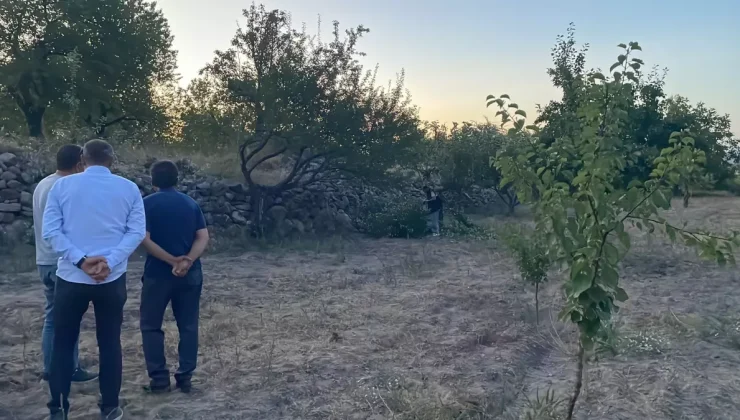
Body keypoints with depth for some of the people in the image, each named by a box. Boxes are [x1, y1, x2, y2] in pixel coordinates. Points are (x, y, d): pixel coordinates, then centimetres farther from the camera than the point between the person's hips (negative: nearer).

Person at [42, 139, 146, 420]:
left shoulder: (62, 185, 2)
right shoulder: (129, 188, 3)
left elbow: (50, 230, -6)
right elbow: (137, 231, -6)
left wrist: (81, 260, -11)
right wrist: (110, 261, -12)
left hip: (71, 278, 0)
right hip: (112, 279, 1)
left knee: (63, 343, 12)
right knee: (110, 342, 11)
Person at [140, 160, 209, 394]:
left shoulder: (147, 204, -4)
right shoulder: (191, 204, 7)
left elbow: (145, 240, -14)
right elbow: (203, 238, -3)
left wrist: (172, 261, -14)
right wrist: (187, 260, -15)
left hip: (158, 273, -3)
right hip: (190, 274, 3)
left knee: (151, 326, 10)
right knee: (188, 326, 10)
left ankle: (159, 379, 9)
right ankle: (185, 378, 13)